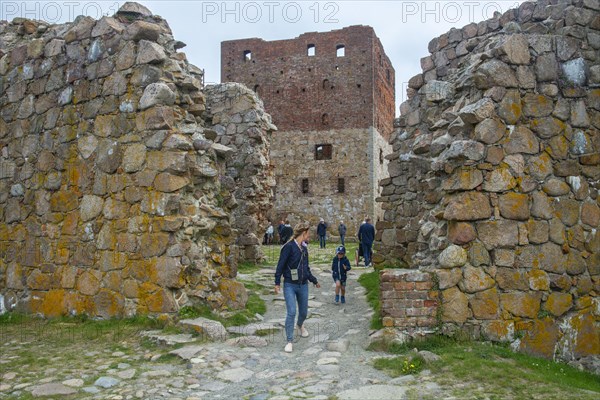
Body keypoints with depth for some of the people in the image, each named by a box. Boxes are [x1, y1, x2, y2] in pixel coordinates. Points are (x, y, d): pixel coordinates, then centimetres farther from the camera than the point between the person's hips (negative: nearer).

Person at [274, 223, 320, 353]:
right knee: (291, 312, -12)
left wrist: (314, 281, 30)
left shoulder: (304, 248, 9)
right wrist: (277, 283, -14)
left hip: (303, 285, 6)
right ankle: (289, 341, -1)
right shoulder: (289, 247, -12)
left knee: (303, 312, 15)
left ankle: (300, 325, 48)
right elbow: (280, 265, -12)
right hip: (290, 285, -6)